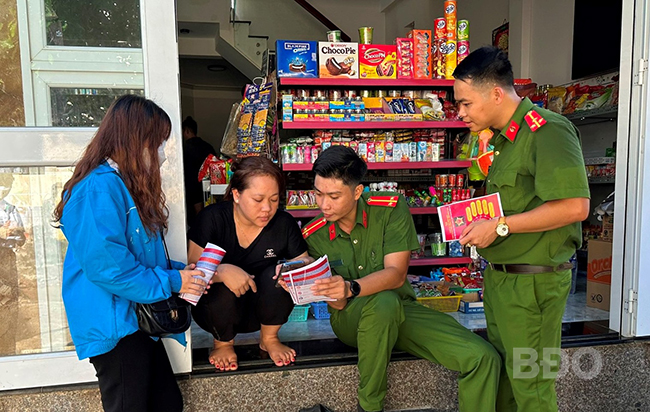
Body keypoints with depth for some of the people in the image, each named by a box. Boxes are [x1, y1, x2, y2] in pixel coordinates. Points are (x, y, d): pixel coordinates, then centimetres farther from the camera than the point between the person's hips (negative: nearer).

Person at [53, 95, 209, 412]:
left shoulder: (129, 185, 13)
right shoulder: (99, 189, -20)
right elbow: (106, 266, -27)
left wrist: (179, 271, 3)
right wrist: (171, 282, -17)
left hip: (139, 322, 9)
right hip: (114, 329, -9)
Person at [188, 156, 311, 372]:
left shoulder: (284, 224, -13)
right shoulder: (212, 218, -18)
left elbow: (305, 262, -7)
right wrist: (223, 271, -44)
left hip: (259, 309, 2)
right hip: (216, 309, -1)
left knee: (277, 275, -28)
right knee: (224, 287, -34)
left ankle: (269, 339, 1)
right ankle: (223, 343, 1)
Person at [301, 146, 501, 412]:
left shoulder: (391, 209, -11)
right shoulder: (313, 235, -7)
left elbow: (396, 274, -18)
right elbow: (338, 303, -6)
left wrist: (350, 288, -34)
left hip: (400, 310, 1)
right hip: (350, 319, -1)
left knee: (484, 359, -15)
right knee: (384, 301, -38)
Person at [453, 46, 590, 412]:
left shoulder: (548, 131, -16)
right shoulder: (504, 138, 13)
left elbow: (575, 206, -25)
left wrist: (500, 227, -21)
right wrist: (478, 224, 7)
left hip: (534, 282, -9)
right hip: (500, 275, 9)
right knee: (500, 370, 21)